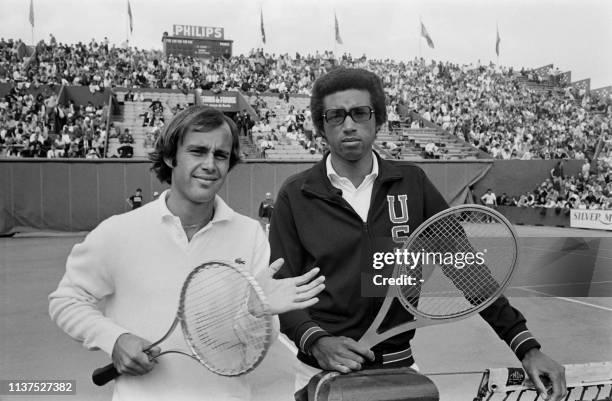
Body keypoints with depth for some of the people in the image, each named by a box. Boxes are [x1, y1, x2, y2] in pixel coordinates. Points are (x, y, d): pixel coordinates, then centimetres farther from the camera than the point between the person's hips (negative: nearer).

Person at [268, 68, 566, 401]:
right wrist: (317, 342, -22)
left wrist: (527, 347, -6)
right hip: (323, 373, -1)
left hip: (400, 369, 2)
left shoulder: (412, 185, -1)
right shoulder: (295, 196, -6)